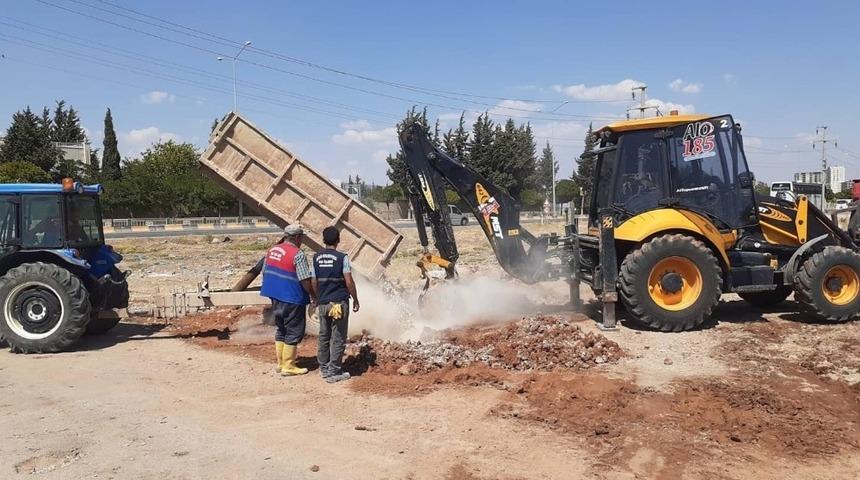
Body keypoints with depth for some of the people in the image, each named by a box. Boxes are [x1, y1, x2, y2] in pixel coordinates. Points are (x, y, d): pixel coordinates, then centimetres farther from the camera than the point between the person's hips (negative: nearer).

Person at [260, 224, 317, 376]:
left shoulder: (271, 250, 8)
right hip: (292, 299, -8)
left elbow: (264, 273, 14)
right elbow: (305, 280, -17)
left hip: (275, 298, 8)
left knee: (280, 330, 18)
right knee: (294, 332, 3)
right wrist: (314, 296, -4)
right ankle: (288, 366, 7)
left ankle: (280, 364, 24)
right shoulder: (298, 254, -16)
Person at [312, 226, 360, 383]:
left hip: (323, 303, 5)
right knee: (338, 338, 2)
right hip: (339, 302, -5)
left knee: (324, 336, 15)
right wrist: (355, 300, 0)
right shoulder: (342, 257, -9)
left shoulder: (316, 258, 5)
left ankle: (324, 368, 23)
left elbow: (314, 283, 9)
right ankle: (334, 372, 4)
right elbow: (349, 282, -11)